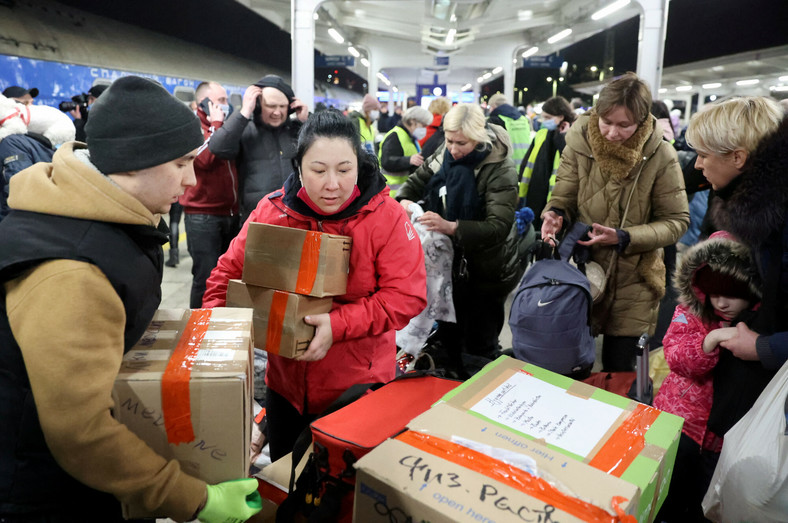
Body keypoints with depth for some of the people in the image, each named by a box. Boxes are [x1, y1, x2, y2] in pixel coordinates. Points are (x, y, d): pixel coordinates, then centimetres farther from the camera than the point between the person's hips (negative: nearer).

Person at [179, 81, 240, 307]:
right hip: (203, 216, -7)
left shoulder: (224, 126, 16)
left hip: (231, 214, 7)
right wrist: (216, 125, -13)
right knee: (206, 277, -4)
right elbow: (204, 159, -21)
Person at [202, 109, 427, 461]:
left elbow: (407, 296, -19)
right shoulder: (271, 212, -7)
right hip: (285, 380, 3)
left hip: (358, 385, -3)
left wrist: (338, 324, -29)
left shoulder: (386, 217, -16)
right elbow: (229, 272, 2)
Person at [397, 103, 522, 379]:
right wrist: (404, 200, -16)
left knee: (479, 344, 6)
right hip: (449, 261, 6)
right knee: (448, 334, 19)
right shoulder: (445, 155, -2)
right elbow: (417, 180, 8)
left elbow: (499, 226, -29)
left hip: (485, 272, -6)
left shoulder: (500, 169, -22)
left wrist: (451, 227, -42)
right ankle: (450, 376, 42)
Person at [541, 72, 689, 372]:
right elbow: (563, 198, -3)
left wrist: (624, 237, -21)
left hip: (633, 282, -1)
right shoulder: (580, 142, -11)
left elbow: (676, 221, -6)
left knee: (618, 368, 10)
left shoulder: (661, 156, -12)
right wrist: (554, 216, -26)